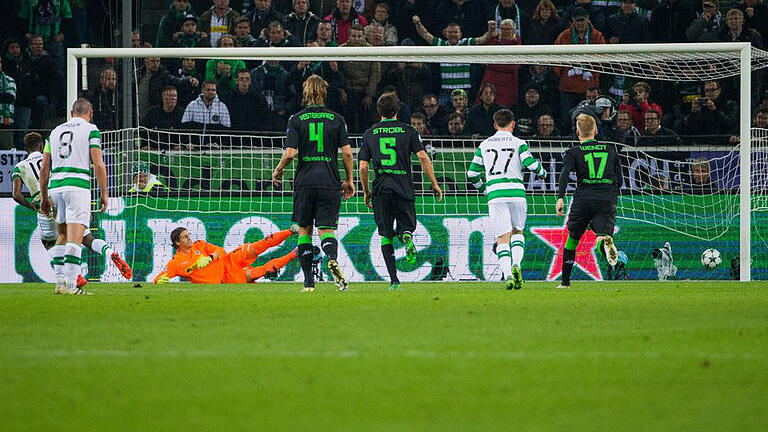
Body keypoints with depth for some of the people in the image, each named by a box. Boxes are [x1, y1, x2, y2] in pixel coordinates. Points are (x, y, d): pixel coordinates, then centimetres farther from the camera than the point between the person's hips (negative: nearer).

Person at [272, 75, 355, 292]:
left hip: (304, 182, -1)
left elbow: (290, 153, -7)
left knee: (304, 230, 11)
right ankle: (332, 258, -33)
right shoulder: (336, 119, 4)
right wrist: (349, 180, 10)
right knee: (326, 230, 1)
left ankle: (309, 282, 7)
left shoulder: (296, 120, 0)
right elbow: (347, 153, 0)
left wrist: (278, 171, 11)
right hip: (330, 182, 1)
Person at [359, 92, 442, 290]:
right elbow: (422, 157, -5)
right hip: (403, 188, -1)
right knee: (406, 227, 13)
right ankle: (407, 237, -25)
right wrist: (434, 184, 2)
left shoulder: (370, 134, 7)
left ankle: (393, 279, -2)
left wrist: (366, 191, 18)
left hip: (380, 190, 1)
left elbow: (363, 166, 5)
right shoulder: (408, 130, 3)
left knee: (386, 235, 7)